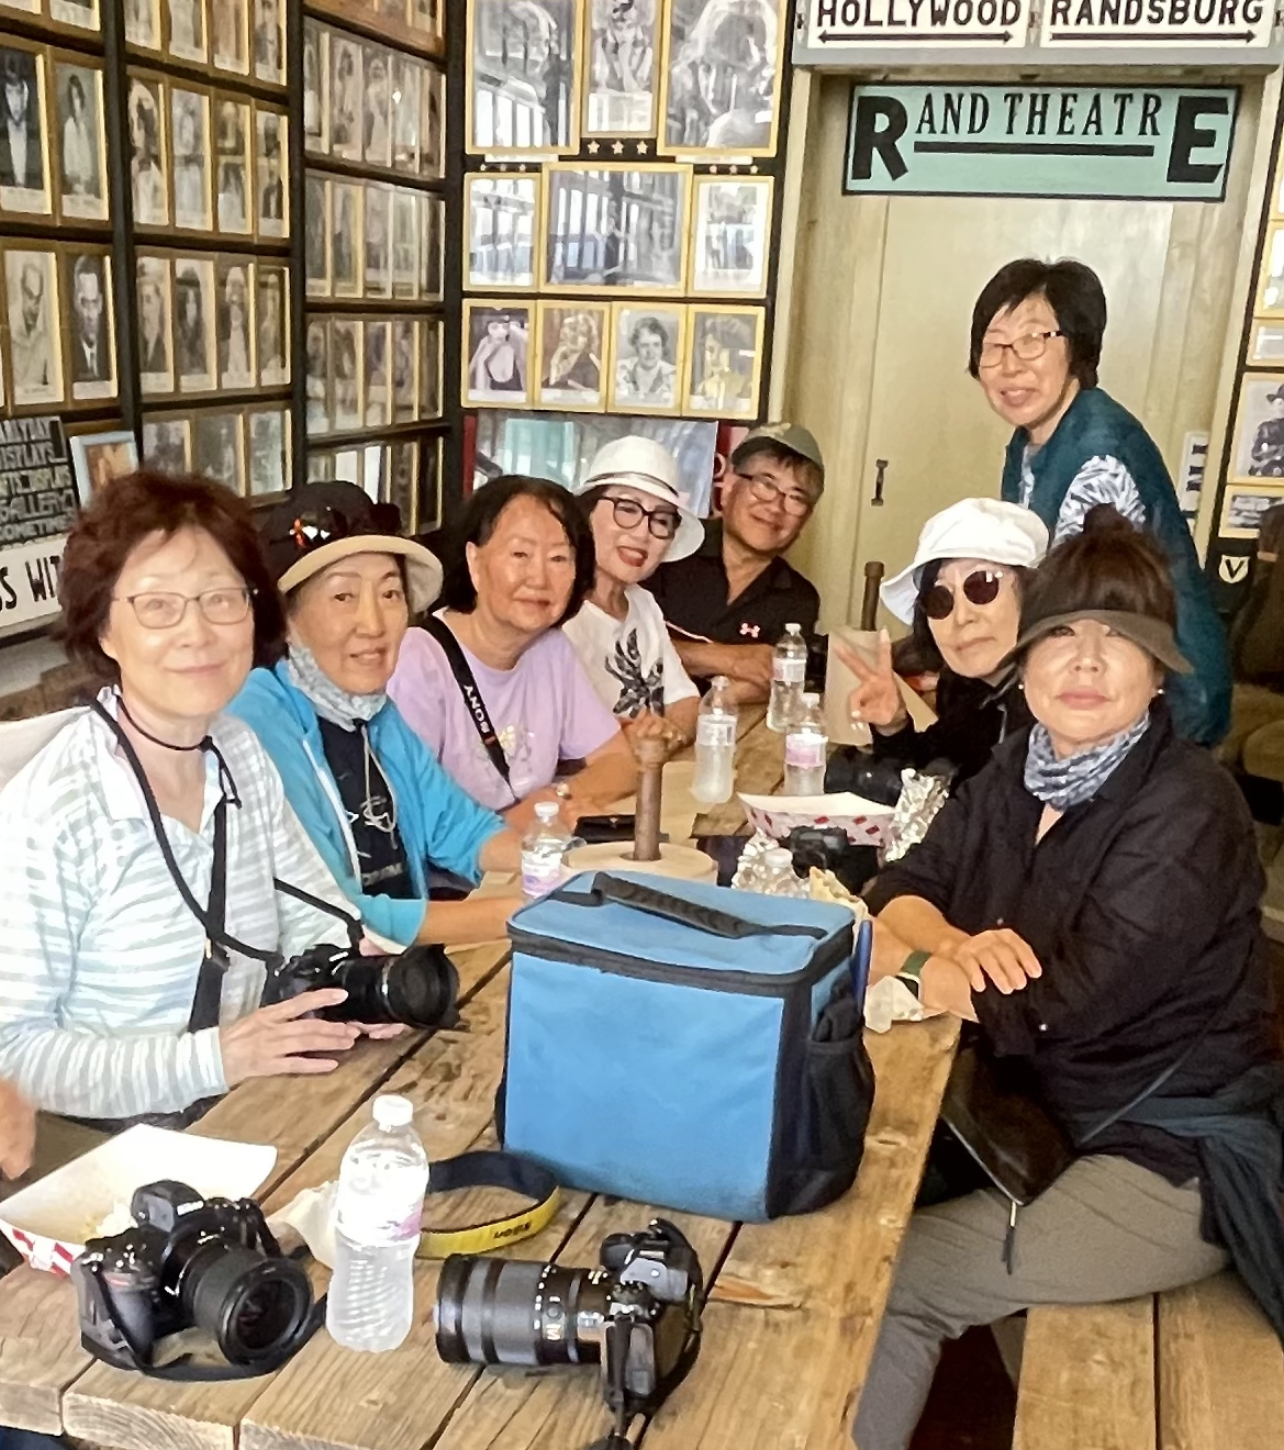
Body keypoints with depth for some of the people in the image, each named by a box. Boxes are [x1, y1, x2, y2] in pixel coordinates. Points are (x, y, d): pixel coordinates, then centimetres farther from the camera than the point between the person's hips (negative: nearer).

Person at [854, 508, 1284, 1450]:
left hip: (1173, 1162, -7)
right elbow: (905, 886, 1)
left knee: (892, 1279, -14)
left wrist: (901, 958, -15)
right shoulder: (1019, 771, 2)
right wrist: (953, 945, -21)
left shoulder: (1187, 813, -22)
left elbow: (1050, 1012, -27)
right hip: (1053, 1119, 7)